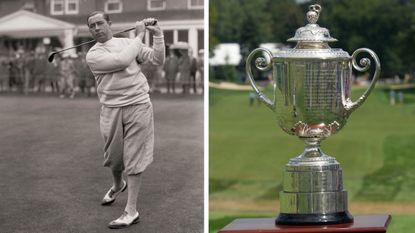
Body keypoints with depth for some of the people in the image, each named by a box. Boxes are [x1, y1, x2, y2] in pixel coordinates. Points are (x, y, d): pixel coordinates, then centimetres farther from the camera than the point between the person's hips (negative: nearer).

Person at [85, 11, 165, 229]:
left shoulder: (128, 42, 7)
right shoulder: (93, 54, -2)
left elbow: (158, 60, 5)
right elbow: (122, 61, -18)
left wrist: (157, 34, -5)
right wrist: (140, 35, -9)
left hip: (138, 106, -1)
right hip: (111, 110, 1)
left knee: (133, 159, -3)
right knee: (113, 157, 14)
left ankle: (131, 211, -1)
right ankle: (117, 185, 47)